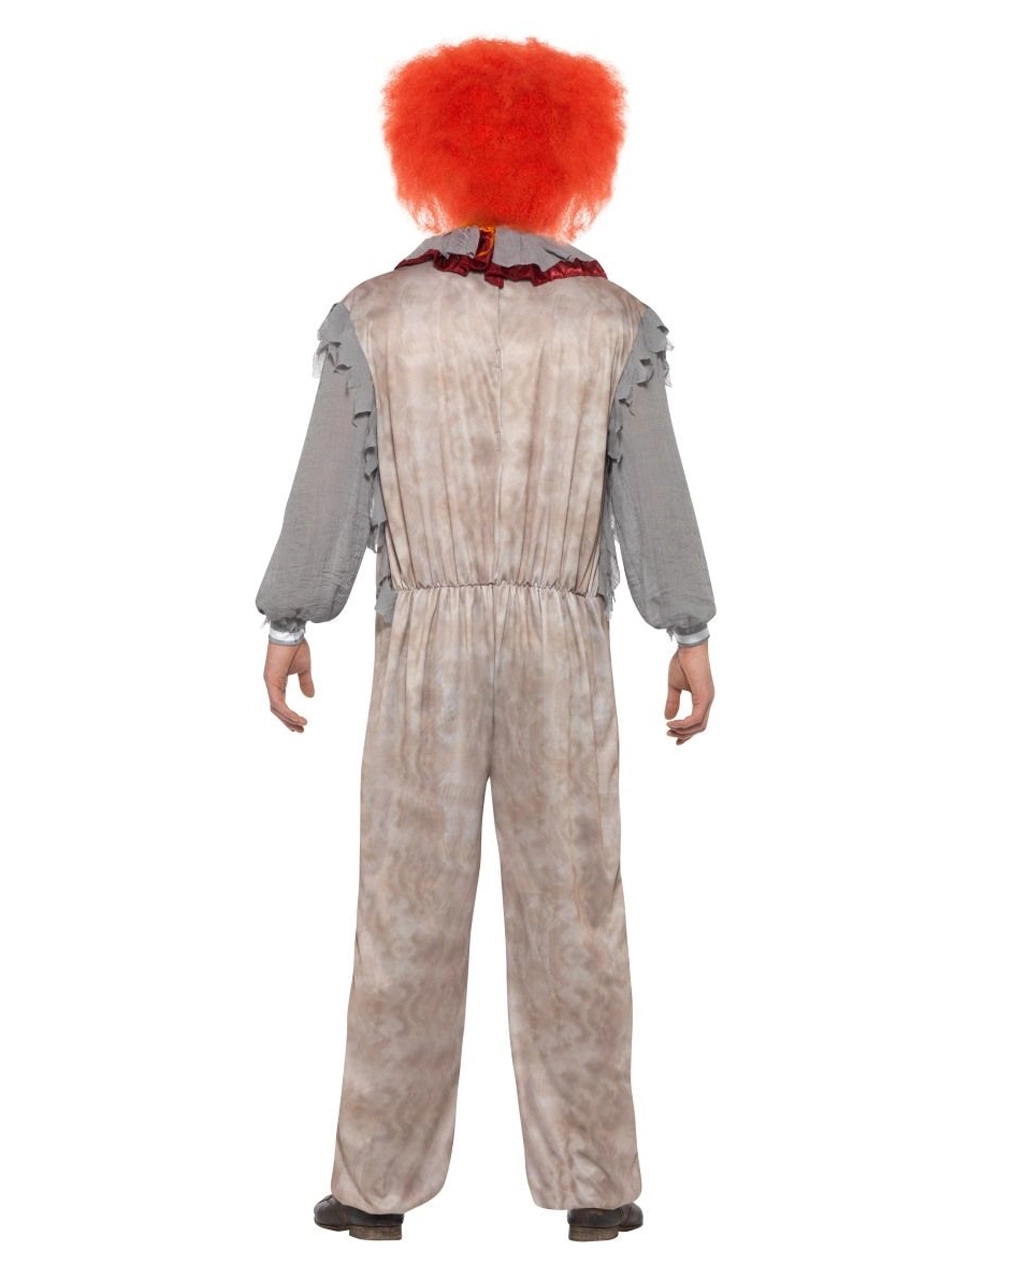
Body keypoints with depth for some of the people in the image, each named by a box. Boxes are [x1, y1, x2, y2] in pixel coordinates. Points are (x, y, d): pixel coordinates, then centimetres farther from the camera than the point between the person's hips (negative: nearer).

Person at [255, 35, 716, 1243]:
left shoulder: (374, 318, -3)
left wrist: (288, 625, 8)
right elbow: (654, 497, 0)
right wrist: (690, 637, 7)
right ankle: (592, 1184, 13)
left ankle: (380, 1183, 13)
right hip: (563, 647, 1)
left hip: (425, 644, 0)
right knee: (573, 910, 6)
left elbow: (331, 490, -2)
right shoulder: (615, 322, -1)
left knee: (409, 909, 6)